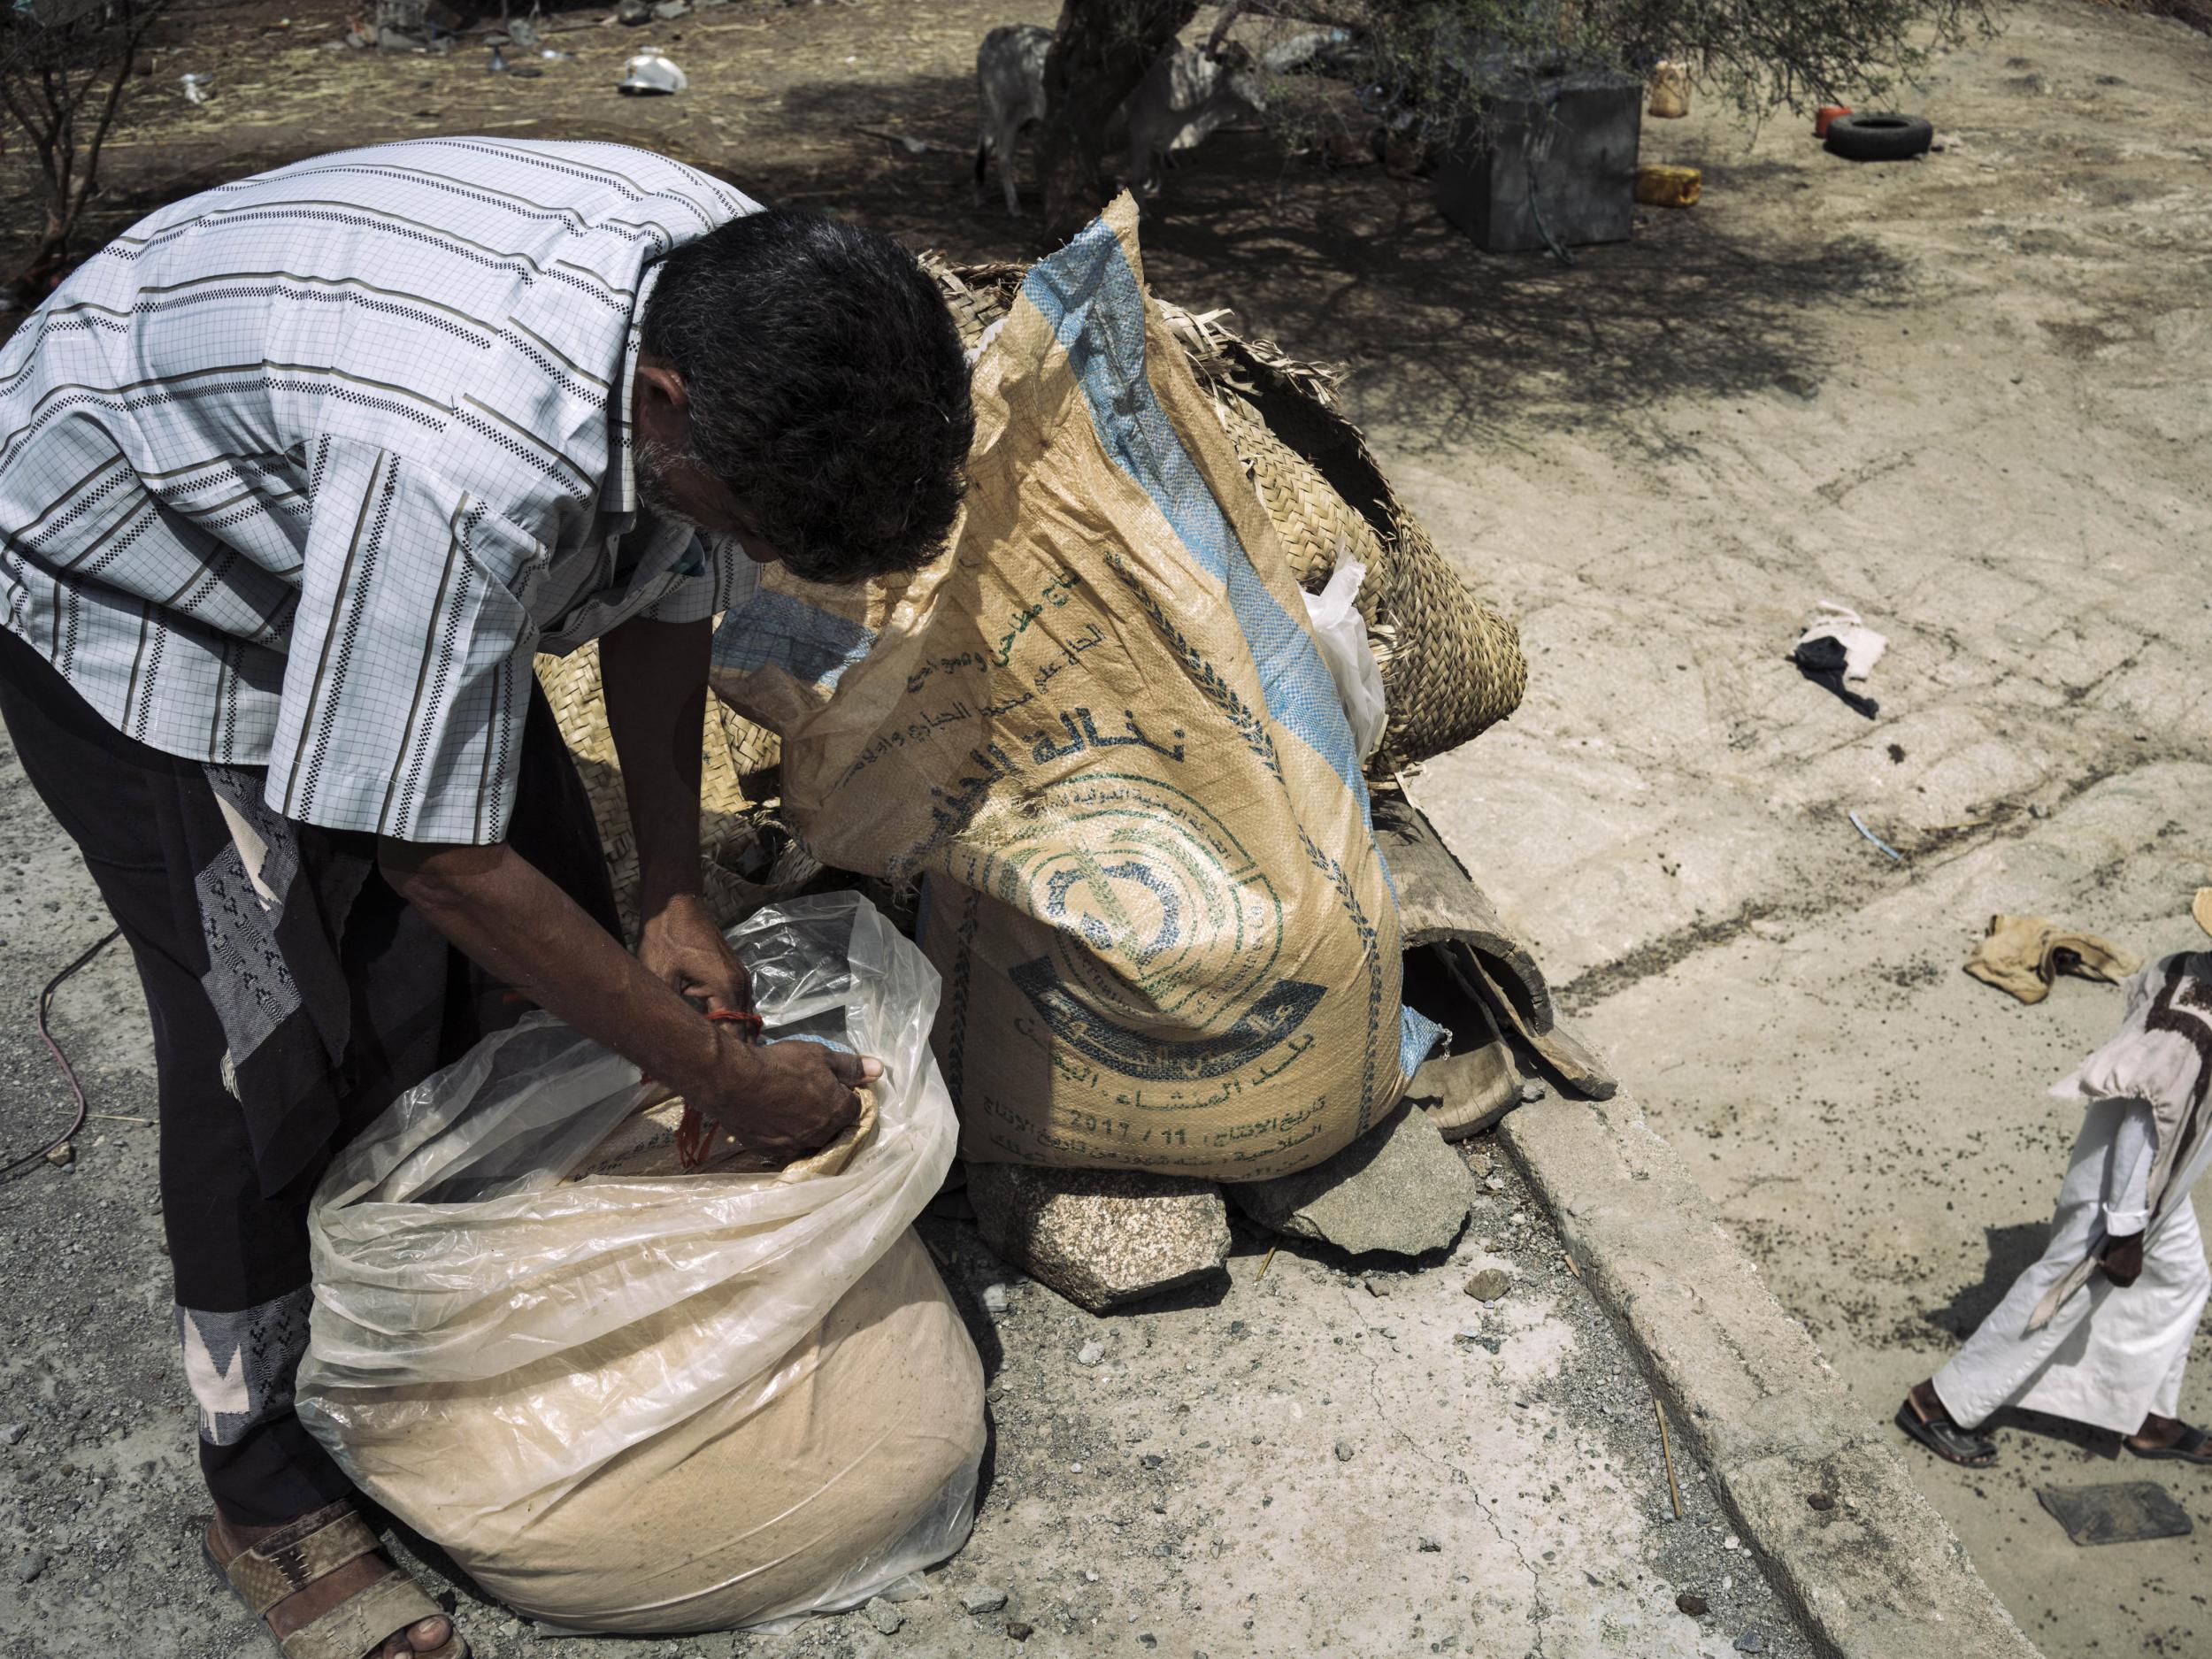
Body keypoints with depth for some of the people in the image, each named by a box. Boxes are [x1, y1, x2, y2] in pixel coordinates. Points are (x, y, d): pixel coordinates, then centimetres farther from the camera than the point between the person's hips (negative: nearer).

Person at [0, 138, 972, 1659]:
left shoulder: (748, 301, -21)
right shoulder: (462, 463, -46)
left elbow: (661, 601, -5)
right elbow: (437, 854, -36)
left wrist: (678, 896, -8)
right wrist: (730, 1077, -28)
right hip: (124, 581, -7)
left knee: (540, 943, 6)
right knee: (288, 1041, -9)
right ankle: (268, 1485, 13)